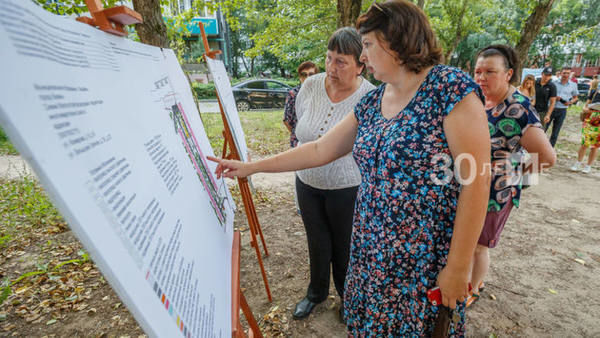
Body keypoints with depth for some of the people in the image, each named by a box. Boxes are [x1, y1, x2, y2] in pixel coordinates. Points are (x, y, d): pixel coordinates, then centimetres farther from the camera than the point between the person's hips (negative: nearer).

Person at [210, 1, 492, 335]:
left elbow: (477, 181, -17)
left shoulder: (451, 87, -15)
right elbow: (320, 150, 7)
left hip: (427, 258, -5)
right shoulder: (371, 102, 5)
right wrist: (252, 166, 7)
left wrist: (458, 267, -15)